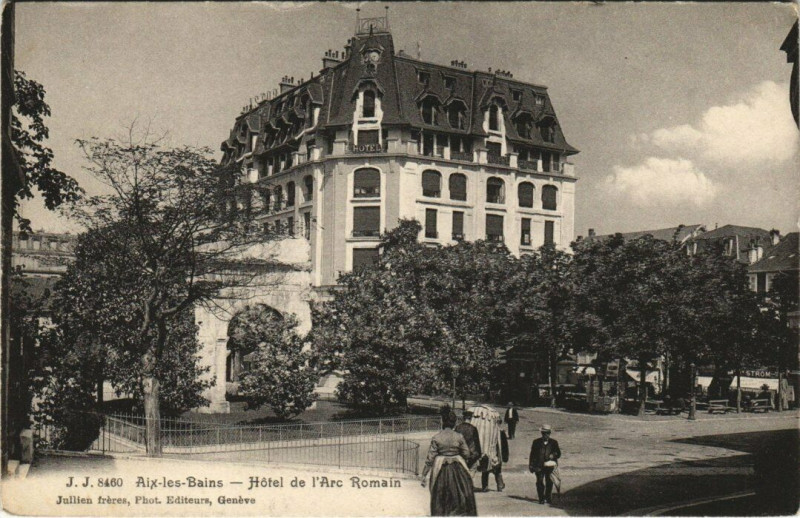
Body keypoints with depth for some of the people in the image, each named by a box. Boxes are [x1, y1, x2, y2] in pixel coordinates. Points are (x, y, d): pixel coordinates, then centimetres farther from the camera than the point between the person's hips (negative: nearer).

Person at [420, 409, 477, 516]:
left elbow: (430, 458, -8)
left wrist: (424, 475, -3)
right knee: (460, 496, 11)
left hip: (440, 470, -1)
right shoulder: (459, 437, -5)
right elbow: (466, 453, 0)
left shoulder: (436, 438, -8)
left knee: (440, 500, 11)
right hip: (457, 468, 1)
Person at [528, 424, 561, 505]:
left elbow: (558, 454, 11)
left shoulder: (554, 442, 10)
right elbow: (532, 454, 9)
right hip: (539, 466, -1)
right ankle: (541, 499, 5)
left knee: (549, 482, 2)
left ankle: (548, 498, 15)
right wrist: (531, 465, 3)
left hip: (550, 465, 1)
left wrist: (553, 455, -11)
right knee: (540, 482, -3)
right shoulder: (536, 442, 8)